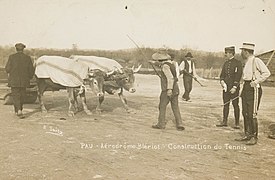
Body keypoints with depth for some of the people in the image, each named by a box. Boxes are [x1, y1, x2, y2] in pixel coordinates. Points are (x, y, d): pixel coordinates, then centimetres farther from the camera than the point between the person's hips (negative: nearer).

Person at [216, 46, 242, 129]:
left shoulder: (238, 63, -5)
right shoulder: (225, 63, 13)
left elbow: (238, 76, -10)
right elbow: (222, 74, 14)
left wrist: (234, 87, -16)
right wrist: (222, 81, -7)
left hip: (234, 88, -6)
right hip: (226, 87, 6)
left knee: (235, 105, 0)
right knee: (226, 104, 8)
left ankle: (237, 123, 7)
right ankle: (224, 121, 15)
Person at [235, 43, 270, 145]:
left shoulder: (256, 61, -10)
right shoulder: (247, 62, 15)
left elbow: (267, 73, -15)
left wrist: (256, 82, -19)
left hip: (254, 89, -9)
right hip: (246, 88, 9)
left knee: (252, 114, -8)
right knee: (245, 113, 10)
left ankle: (254, 137, 0)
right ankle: (247, 135, 19)